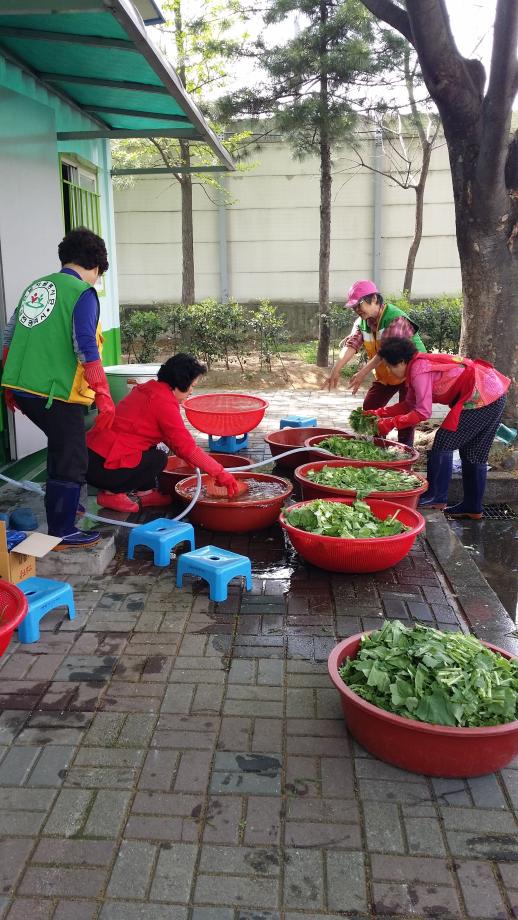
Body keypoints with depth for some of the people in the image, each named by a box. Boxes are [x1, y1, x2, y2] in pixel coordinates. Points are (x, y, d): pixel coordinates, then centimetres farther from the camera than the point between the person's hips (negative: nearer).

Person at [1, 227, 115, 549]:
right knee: (71, 460, 3)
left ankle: (62, 504, 42)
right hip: (56, 392, -8)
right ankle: (62, 533, 9)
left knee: (61, 444, 28)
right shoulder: (83, 293, -9)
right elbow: (86, 347, -20)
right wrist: (104, 395, -18)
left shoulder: (35, 287, 16)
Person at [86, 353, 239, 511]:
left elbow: (171, 436, 21)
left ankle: (145, 492, 13)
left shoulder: (149, 389, 12)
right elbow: (188, 448, -17)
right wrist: (220, 474, -9)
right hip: (101, 467, -9)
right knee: (158, 459, 0)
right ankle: (112, 493, -2)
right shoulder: (164, 403, -16)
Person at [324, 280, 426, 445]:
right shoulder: (362, 322, -3)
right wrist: (336, 369, -35)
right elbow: (351, 344, -19)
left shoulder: (396, 319, -27)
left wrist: (363, 373, -47)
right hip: (384, 374, 8)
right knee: (369, 408, 5)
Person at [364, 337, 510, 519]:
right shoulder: (419, 365, 13)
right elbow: (409, 404, 19)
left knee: (444, 443, -3)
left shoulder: (419, 370, -17)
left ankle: (435, 497, 5)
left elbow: (423, 412, -18)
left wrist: (391, 423, -11)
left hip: (481, 397, -10)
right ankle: (473, 507, 23)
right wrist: (379, 413, 14)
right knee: (474, 454, 15)